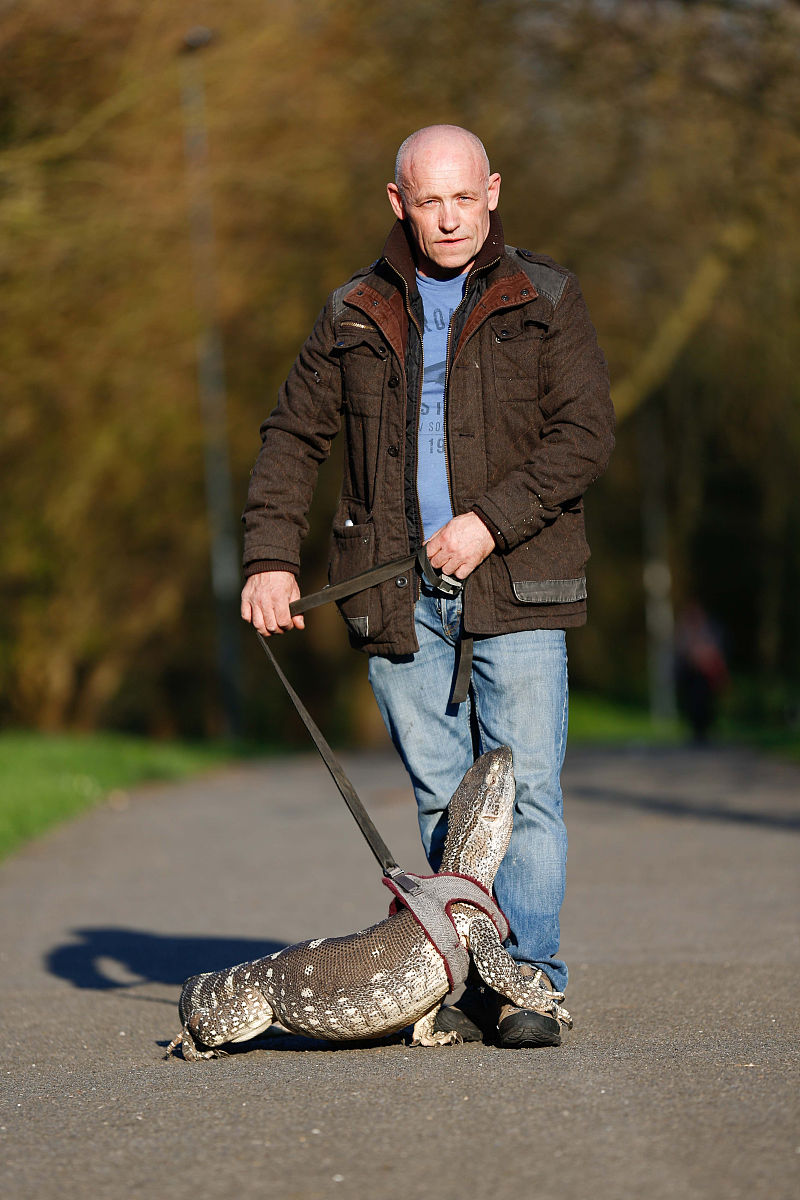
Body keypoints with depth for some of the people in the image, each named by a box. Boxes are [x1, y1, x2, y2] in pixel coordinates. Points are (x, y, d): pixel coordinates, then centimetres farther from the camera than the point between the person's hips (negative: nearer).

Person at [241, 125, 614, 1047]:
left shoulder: (544, 300, 5)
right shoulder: (355, 315, 12)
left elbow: (586, 434, -3)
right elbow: (292, 436, 15)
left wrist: (493, 520, -14)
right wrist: (270, 557, 2)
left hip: (517, 588, -2)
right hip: (399, 598, 2)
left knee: (523, 788, -8)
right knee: (442, 796, 4)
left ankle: (530, 978, -4)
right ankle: (470, 983, 8)